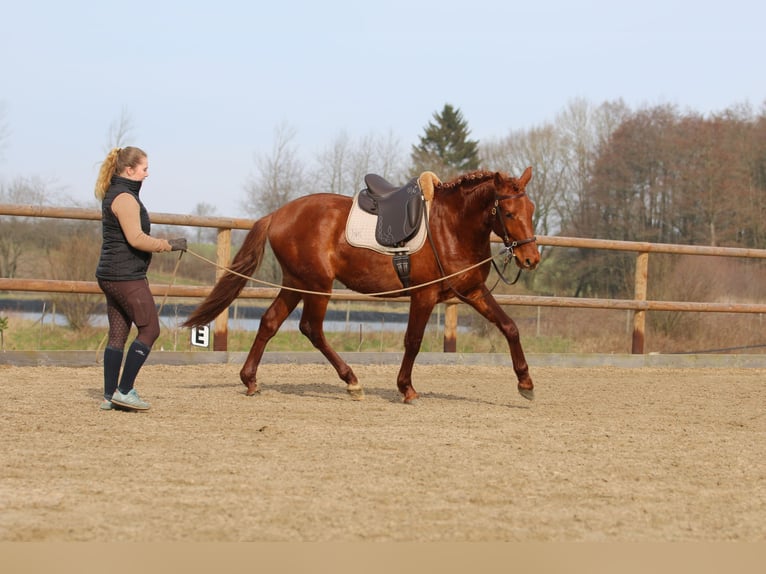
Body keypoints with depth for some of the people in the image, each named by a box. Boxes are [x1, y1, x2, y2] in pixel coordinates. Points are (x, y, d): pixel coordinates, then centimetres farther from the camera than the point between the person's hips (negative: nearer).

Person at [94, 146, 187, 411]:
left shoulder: (113, 195, 17)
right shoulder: (126, 198, -15)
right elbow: (136, 239, -23)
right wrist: (170, 245, -15)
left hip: (110, 275, 10)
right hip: (127, 276, -10)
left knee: (117, 334, 10)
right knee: (150, 329, -5)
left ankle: (110, 395, 9)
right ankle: (124, 391, -6)